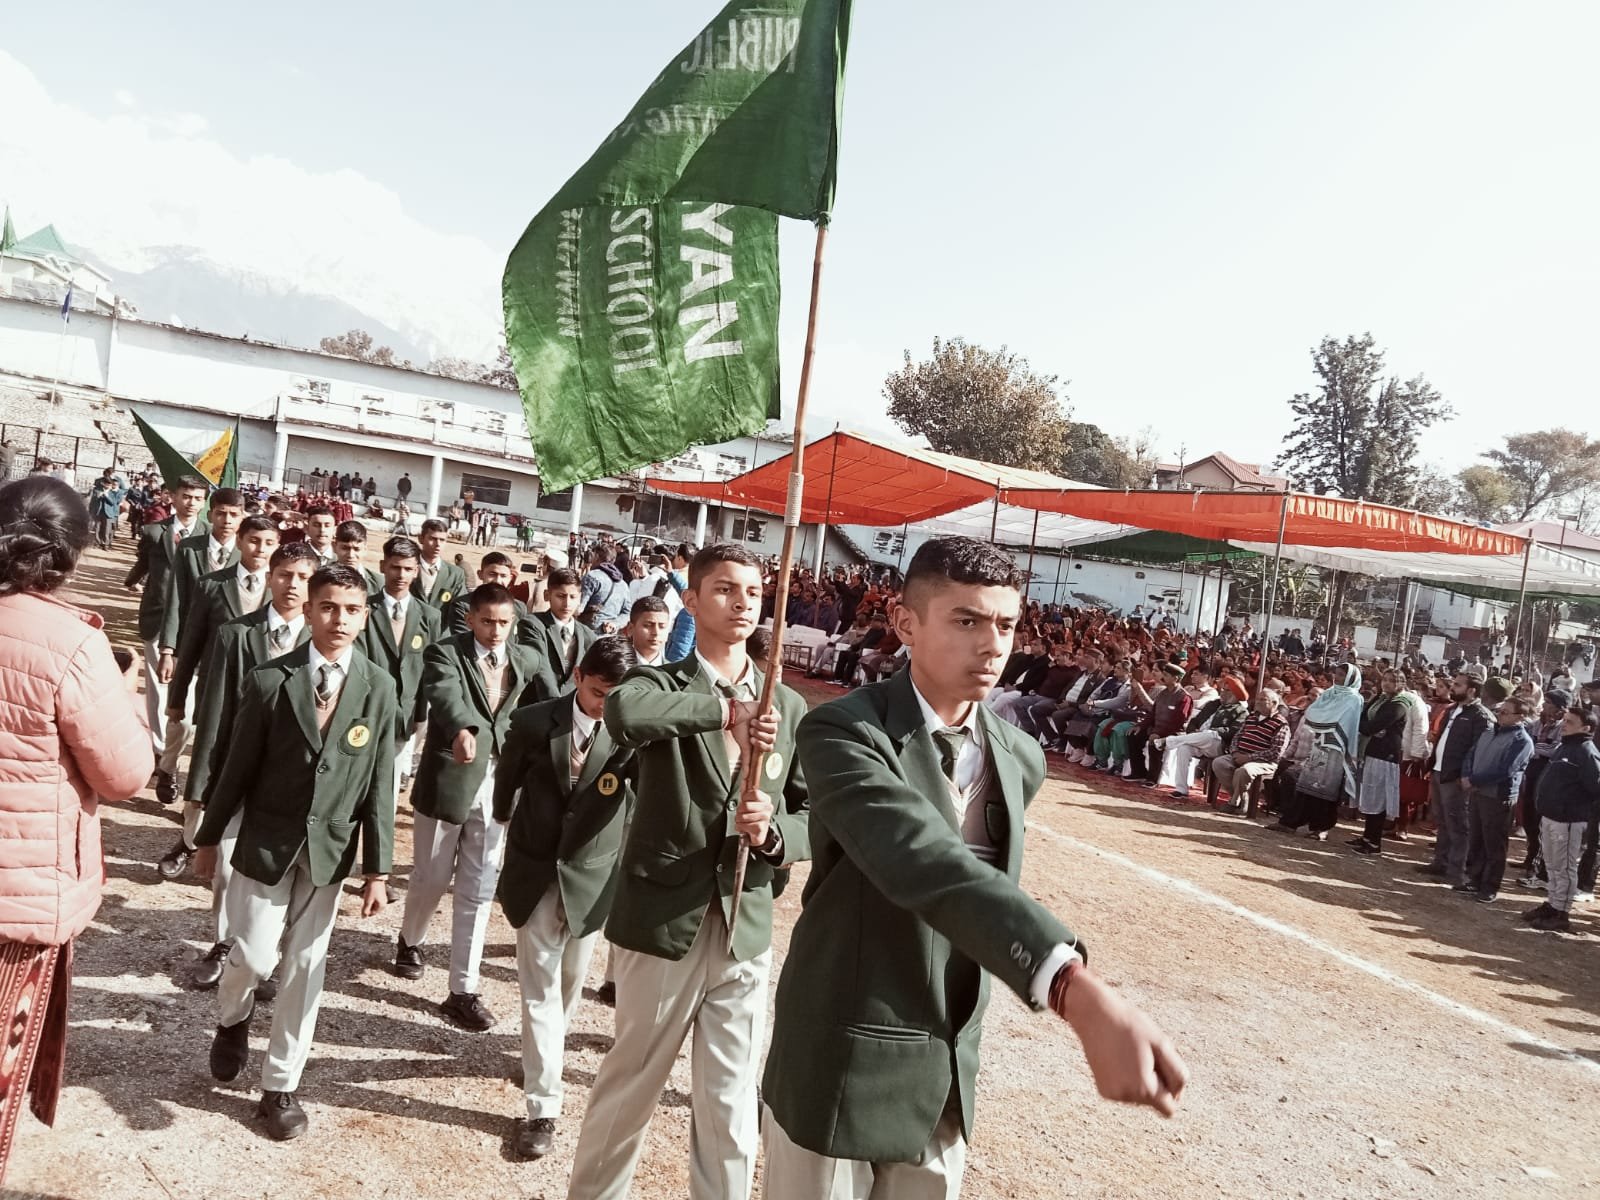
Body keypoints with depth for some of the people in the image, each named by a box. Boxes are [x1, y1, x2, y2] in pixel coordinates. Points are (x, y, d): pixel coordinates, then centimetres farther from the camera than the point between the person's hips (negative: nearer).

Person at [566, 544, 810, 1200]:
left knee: (730, 1107, 11)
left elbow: (817, 819, 5)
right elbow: (623, 713, -30)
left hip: (745, 928, 2)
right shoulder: (661, 682, -5)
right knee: (630, 1085, 15)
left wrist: (772, 832, -14)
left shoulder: (789, 708, 5)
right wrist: (723, 710, -25)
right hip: (663, 920, -2)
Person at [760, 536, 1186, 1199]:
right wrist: (1081, 993, -51)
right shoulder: (842, 732, -21)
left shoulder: (1021, 759, 1)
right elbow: (923, 861, -38)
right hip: (841, 1065, -5)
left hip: (947, 1072, 6)